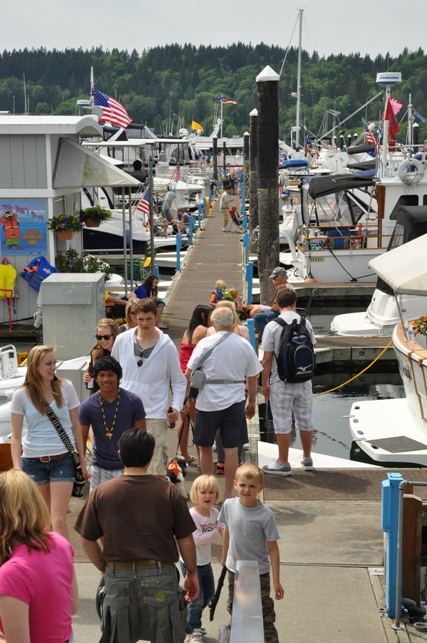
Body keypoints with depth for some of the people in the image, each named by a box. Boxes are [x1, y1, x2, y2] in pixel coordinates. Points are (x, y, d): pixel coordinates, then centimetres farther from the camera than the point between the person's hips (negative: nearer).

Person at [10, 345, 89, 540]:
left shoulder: (66, 388, -2)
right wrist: (17, 469, -11)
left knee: (59, 519, -7)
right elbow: (16, 436, -2)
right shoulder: (21, 395, -5)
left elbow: (76, 427, 5)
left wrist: (82, 462, 6)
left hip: (63, 459, -1)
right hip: (33, 461, 1)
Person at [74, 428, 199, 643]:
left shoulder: (102, 492, -3)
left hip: (118, 578, 1)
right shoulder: (168, 492, -6)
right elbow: (185, 540, -1)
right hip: (160, 577, -1)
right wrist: (192, 573, 13)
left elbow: (87, 540, 3)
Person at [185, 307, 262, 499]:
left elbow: (189, 373, -4)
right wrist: (252, 402, 19)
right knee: (231, 449, 5)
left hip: (208, 402, -2)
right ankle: (228, 494, 9)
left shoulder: (205, 344, -7)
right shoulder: (244, 345, 0)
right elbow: (252, 377, 6)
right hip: (235, 402, 2)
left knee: (205, 447, 13)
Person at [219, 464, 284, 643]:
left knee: (264, 617, 1)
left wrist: (276, 581, -12)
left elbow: (273, 549, -14)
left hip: (259, 573, -4)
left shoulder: (266, 515, -20)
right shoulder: (229, 505, -9)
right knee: (234, 610, 20)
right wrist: (224, 558, 19)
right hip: (234, 570, 5)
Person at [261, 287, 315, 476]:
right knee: (305, 419, 15)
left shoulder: (272, 326, -11)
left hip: (281, 382, -4)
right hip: (304, 380, 4)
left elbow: (267, 359, -10)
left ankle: (283, 463, 9)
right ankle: (307, 459, 27)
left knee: (283, 423, 3)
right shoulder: (306, 324, 0)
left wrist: (264, 383, -1)